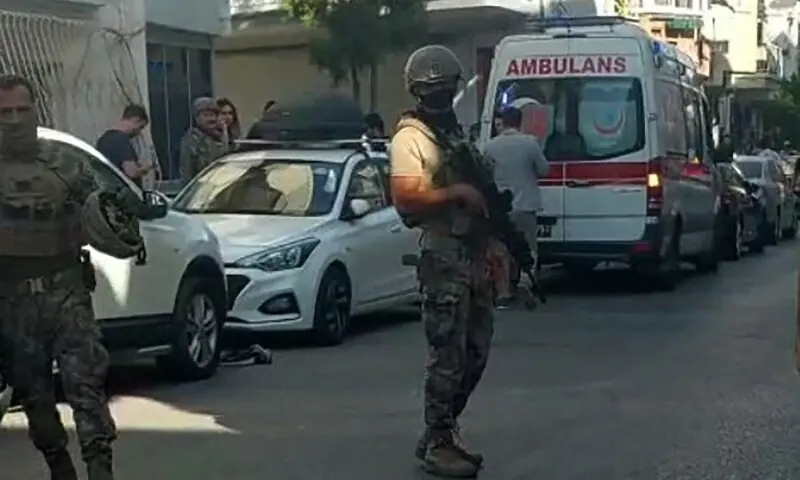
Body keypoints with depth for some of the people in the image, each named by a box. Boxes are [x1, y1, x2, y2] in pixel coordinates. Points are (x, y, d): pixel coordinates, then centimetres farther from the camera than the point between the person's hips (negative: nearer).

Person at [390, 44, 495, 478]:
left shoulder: (455, 132, 19)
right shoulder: (410, 137, -7)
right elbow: (406, 199, -18)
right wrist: (458, 192, -21)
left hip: (474, 255, 9)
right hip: (443, 258, -9)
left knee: (475, 352, 12)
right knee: (447, 356, -7)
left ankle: (441, 433, 22)